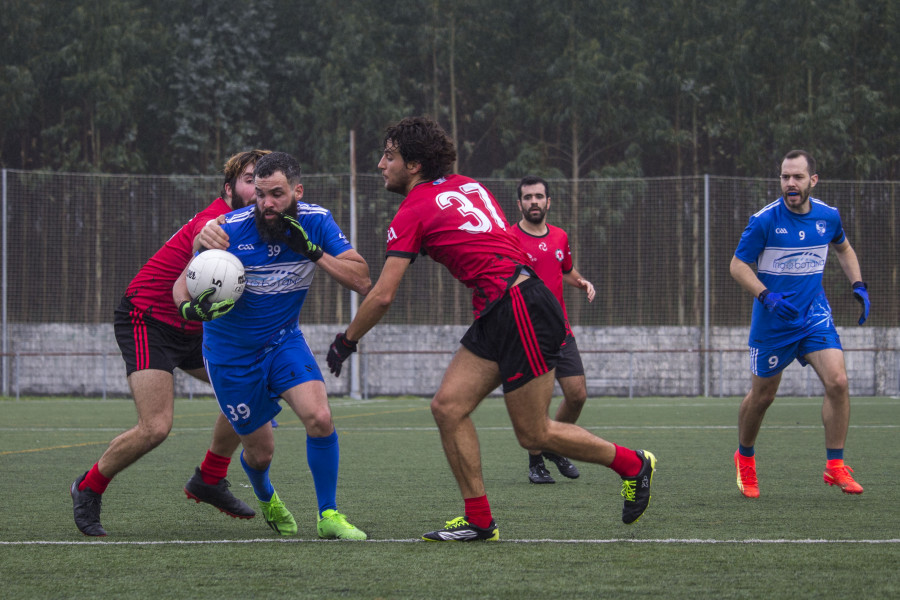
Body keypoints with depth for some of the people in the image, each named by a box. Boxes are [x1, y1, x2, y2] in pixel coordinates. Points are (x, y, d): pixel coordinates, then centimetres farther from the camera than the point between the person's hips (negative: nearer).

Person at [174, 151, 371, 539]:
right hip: (232, 352, -2)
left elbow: (362, 281, -16)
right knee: (260, 452, 5)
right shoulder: (230, 230, -21)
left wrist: (313, 250, -28)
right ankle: (266, 498, 43)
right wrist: (191, 307, -37)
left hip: (284, 340, 2)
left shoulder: (315, 222, -14)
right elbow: (183, 283, -13)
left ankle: (329, 516, -6)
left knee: (320, 419, -23)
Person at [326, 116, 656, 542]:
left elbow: (382, 296, -8)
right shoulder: (468, 186, 16)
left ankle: (632, 463, 15)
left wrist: (346, 341, 6)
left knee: (534, 434, -2)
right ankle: (479, 521, 4)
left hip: (521, 310, -9)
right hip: (498, 316, 9)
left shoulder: (413, 211, -7)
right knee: (448, 407, 3)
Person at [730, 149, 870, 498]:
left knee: (837, 382, -16)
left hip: (815, 314, 3)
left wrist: (858, 285, 6)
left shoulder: (828, 216, -1)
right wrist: (766, 296, -24)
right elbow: (738, 265, -8)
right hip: (772, 321, -3)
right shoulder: (765, 220, -14)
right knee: (762, 395, 7)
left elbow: (843, 249, 20)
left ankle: (835, 466, -6)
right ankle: (745, 457, 35)